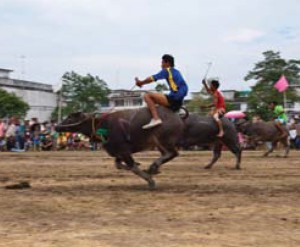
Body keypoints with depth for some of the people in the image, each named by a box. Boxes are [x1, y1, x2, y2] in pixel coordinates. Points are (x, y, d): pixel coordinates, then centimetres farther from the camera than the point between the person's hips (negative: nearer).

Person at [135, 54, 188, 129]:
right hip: (179, 102, 9)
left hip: (173, 99, -9)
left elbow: (153, 78, -7)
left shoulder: (167, 70, -3)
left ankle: (156, 119, -24)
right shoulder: (176, 72, 21)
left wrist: (141, 82, 9)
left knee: (147, 96, -13)